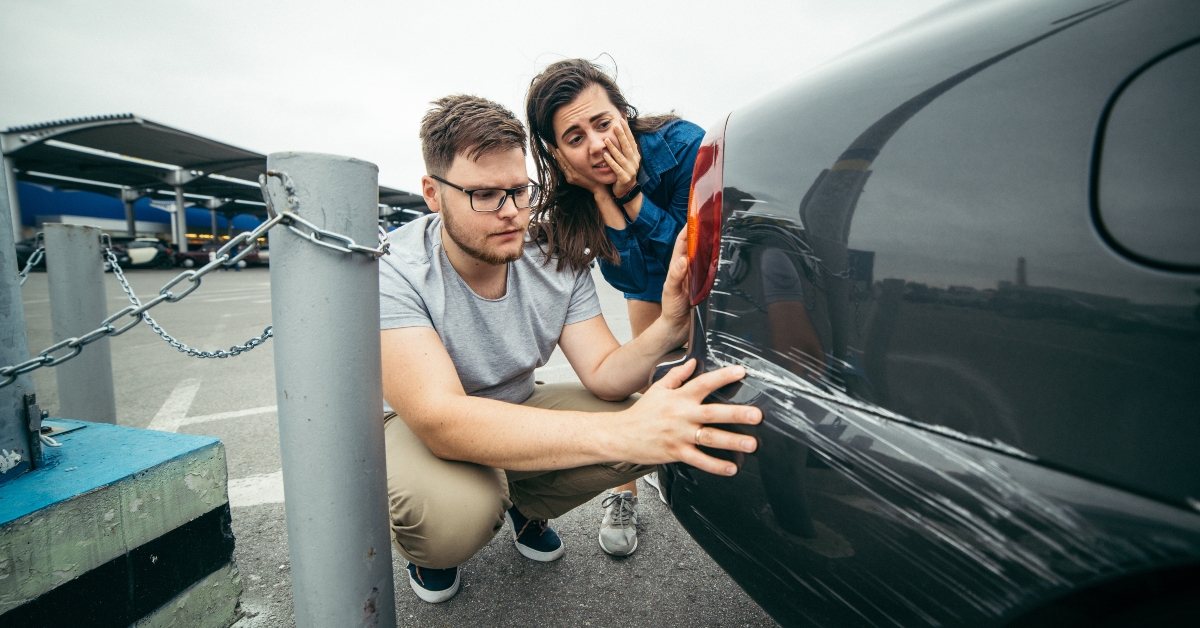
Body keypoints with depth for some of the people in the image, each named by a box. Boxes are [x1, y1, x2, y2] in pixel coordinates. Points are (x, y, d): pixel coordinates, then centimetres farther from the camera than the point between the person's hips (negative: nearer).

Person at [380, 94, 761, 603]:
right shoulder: (392, 273, -29)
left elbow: (603, 374, -16)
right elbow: (440, 419, -41)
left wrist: (669, 327, -39)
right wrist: (622, 432, -52)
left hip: (516, 416, 4)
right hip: (416, 426, -3)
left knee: (650, 430, -18)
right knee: (451, 513, -38)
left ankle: (523, 503, 11)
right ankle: (429, 547, 4)